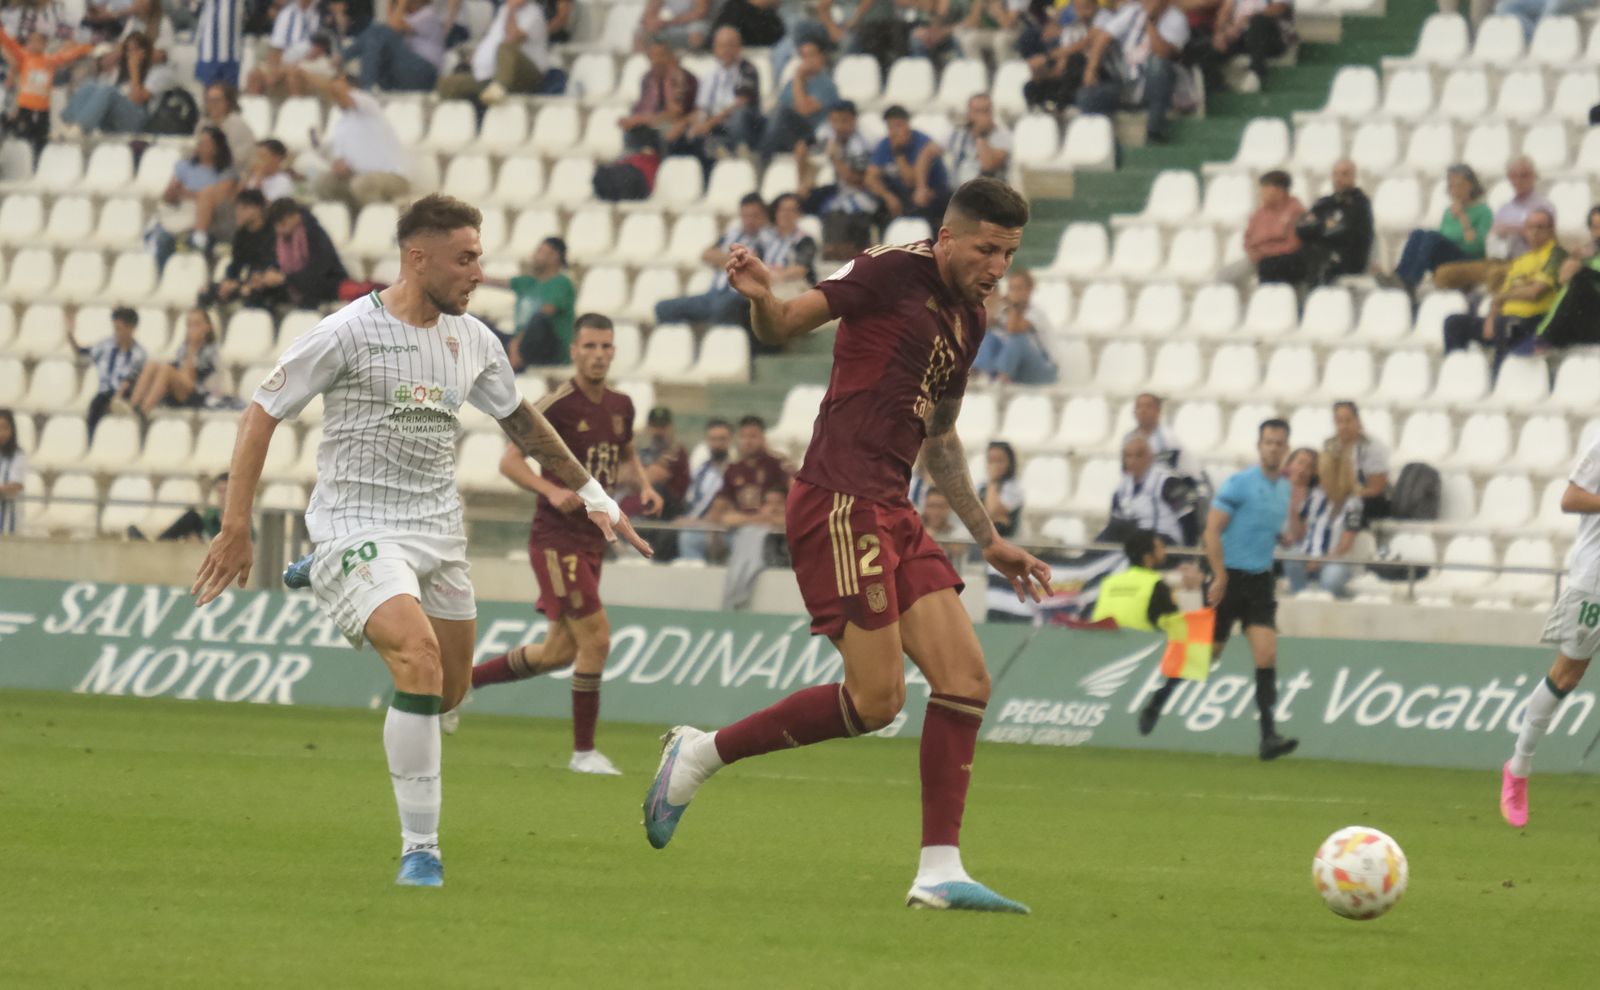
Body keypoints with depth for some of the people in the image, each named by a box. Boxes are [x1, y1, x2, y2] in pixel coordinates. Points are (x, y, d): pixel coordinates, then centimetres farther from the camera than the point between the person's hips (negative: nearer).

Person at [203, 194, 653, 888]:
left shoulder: (473, 341, 6)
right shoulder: (351, 332, -12)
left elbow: (522, 422, 23)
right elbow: (261, 414, -7)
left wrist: (593, 495, 22)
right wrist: (235, 530, -10)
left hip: (438, 530, 7)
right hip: (358, 524, -7)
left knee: (449, 692, 10)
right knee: (421, 658, -27)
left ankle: (325, 579, 38)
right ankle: (420, 851, -21)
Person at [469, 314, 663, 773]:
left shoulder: (621, 407, 8)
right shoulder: (558, 405, -14)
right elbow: (509, 460, -13)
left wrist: (643, 486, 5)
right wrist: (552, 490, -29)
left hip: (591, 541, 8)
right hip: (556, 539, -8)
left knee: (561, 650, 11)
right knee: (596, 636, -13)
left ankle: (461, 680, 27)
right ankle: (584, 751, -3)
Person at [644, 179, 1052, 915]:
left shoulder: (968, 322, 19)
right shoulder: (895, 274, -5)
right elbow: (784, 326, -6)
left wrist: (989, 541, 32)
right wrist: (761, 297, -30)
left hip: (892, 513, 9)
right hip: (840, 502, -9)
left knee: (965, 680, -2)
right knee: (875, 699, -13)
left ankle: (940, 871, 0)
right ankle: (703, 753, 3)